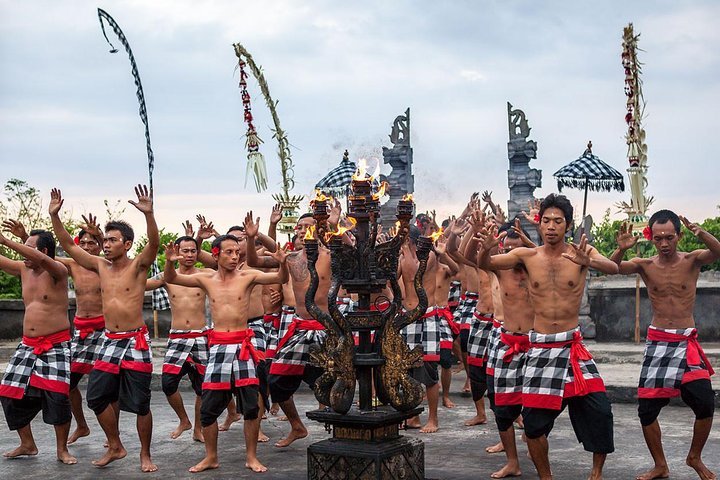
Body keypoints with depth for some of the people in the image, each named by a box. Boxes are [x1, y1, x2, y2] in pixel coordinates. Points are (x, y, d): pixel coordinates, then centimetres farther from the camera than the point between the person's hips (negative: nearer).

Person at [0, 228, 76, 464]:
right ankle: (27, 444, 23)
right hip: (28, 345, 7)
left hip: (56, 345, -7)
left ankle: (62, 449, 0)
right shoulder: (23, 269, 7)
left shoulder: (57, 270, -13)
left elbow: (41, 259, -34)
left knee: (57, 395, -16)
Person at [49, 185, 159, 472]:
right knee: (97, 396, 4)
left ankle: (145, 455, 14)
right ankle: (115, 447, 22)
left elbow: (154, 244, -25)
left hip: (136, 341, -5)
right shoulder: (101, 266, 7)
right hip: (110, 341, 5)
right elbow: (68, 245, 8)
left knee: (140, 402, -1)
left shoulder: (138, 266, -7)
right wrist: (54, 216, -2)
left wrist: (148, 214, -41)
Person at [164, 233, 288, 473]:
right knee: (208, 407, 4)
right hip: (218, 347, 2)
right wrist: (170, 262, -16)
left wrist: (282, 263, -28)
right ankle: (211, 457, 20)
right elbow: (170, 279, 6)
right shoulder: (207, 279, 6)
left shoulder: (247, 277, 0)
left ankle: (251, 457, 14)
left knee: (251, 405, 0)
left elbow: (281, 278, -7)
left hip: (243, 346, -2)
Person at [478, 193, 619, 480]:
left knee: (600, 412, -9)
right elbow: (486, 265, -5)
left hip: (572, 344, -1)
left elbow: (613, 268, -20)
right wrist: (487, 250, -29)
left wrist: (588, 262, -42)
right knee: (534, 419, 1)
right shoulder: (527, 256, 0)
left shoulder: (581, 251, -4)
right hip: (539, 346, 1)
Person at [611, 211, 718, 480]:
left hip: (687, 341, -1)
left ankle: (695, 457, 14)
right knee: (646, 408, 0)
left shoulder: (692, 260, -3)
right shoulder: (645, 265, 0)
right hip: (657, 341, 1)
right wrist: (621, 249, -38)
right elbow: (612, 268, -16)